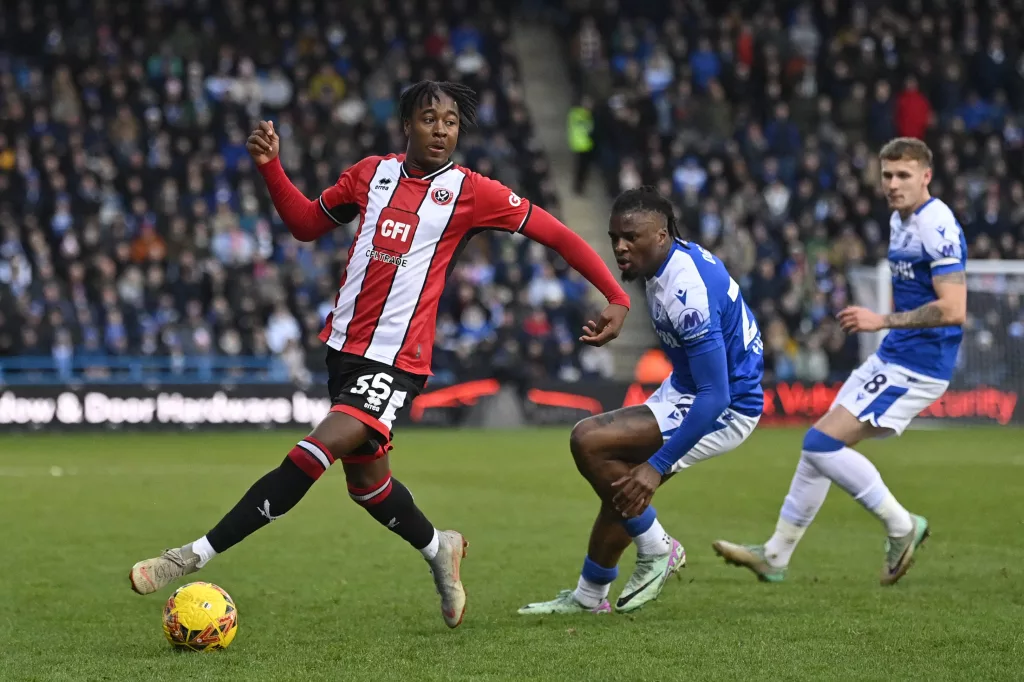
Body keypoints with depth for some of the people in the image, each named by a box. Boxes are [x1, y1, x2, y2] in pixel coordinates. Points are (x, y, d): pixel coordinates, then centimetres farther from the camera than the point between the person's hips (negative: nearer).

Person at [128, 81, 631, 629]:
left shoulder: (471, 191, -3)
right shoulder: (372, 173, 10)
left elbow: (557, 234, -1)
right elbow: (306, 223, 20)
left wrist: (617, 298, -8)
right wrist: (270, 166, 4)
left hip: (397, 362, -6)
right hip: (345, 348, 6)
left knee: (315, 453, -21)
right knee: (367, 482, 14)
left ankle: (199, 554, -21)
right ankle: (438, 550, 41)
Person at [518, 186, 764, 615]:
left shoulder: (687, 292, -30)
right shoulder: (677, 256, 0)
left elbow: (715, 396, -32)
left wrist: (658, 466, -31)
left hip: (724, 408, -10)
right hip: (688, 387, 10)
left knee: (589, 441, -19)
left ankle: (657, 550, -4)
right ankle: (589, 597, 30)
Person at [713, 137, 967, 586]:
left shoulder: (937, 227, -19)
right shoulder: (899, 221, 12)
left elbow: (953, 309, -27)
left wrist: (884, 321, -23)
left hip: (916, 367, -10)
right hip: (891, 357, 10)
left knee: (821, 443, -14)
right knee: (820, 448, 12)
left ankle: (901, 526, -1)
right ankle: (775, 556, 21)